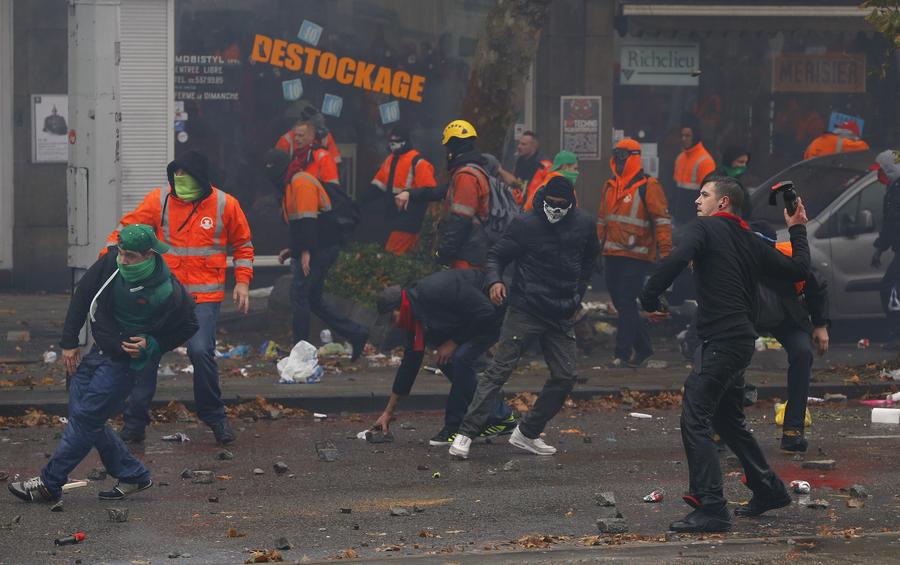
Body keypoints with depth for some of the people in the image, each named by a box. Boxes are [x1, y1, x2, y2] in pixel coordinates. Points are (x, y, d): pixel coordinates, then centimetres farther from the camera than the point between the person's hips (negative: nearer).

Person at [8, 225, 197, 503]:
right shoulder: (112, 262, -11)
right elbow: (83, 293, 3)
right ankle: (132, 475, 18)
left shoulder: (168, 293, -24)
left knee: (85, 418, -7)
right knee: (80, 412, 8)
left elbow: (188, 326, -5)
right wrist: (69, 341, 2)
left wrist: (151, 345, -15)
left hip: (125, 362, -7)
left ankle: (49, 483, 3)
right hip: (98, 351, 7)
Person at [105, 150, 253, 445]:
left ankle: (214, 416, 7)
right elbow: (128, 229, 0)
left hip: (204, 295, -2)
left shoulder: (225, 205, 0)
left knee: (201, 351, -16)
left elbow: (243, 244, 13)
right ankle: (134, 422, 9)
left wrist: (242, 281, 4)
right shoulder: (159, 200, 0)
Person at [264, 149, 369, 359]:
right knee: (313, 300, 12)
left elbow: (307, 220, -22)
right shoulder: (291, 184, 21)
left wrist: (305, 251, -25)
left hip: (317, 252, -10)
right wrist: (292, 250, 22)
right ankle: (356, 334, 12)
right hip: (321, 249, 10)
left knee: (299, 298, -7)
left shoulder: (301, 182, -13)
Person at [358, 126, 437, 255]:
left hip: (407, 220, -9)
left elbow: (428, 191, -16)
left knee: (393, 255, -13)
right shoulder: (390, 160, 14)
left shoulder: (417, 162, -12)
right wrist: (362, 200, 6)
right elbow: (378, 185, 18)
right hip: (393, 218, 9)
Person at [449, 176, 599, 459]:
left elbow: (589, 259, 22)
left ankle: (527, 433, 15)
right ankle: (466, 433, -11)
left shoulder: (584, 225, 4)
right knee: (499, 370, -10)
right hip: (525, 310, -5)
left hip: (562, 316, 5)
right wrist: (495, 280, -21)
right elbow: (496, 255, -1)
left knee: (565, 377, 3)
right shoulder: (525, 224, -8)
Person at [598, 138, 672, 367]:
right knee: (620, 303, 10)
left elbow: (662, 220, -10)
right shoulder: (610, 187, 15)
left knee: (626, 303, -10)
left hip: (636, 256, -7)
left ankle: (623, 354, -8)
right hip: (612, 254, 7)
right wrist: (598, 244, 21)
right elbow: (602, 219, 25)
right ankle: (643, 346, 23)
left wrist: (665, 251, -15)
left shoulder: (648, 187, -7)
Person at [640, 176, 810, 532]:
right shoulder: (751, 242, 16)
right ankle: (769, 490, 31)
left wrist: (648, 299, -12)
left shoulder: (706, 229, -4)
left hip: (720, 340, -9)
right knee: (728, 420, 24)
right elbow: (798, 270, 19)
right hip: (742, 340, 9)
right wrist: (797, 230, 34)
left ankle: (711, 509, -18)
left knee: (695, 420, -11)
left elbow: (675, 261, -21)